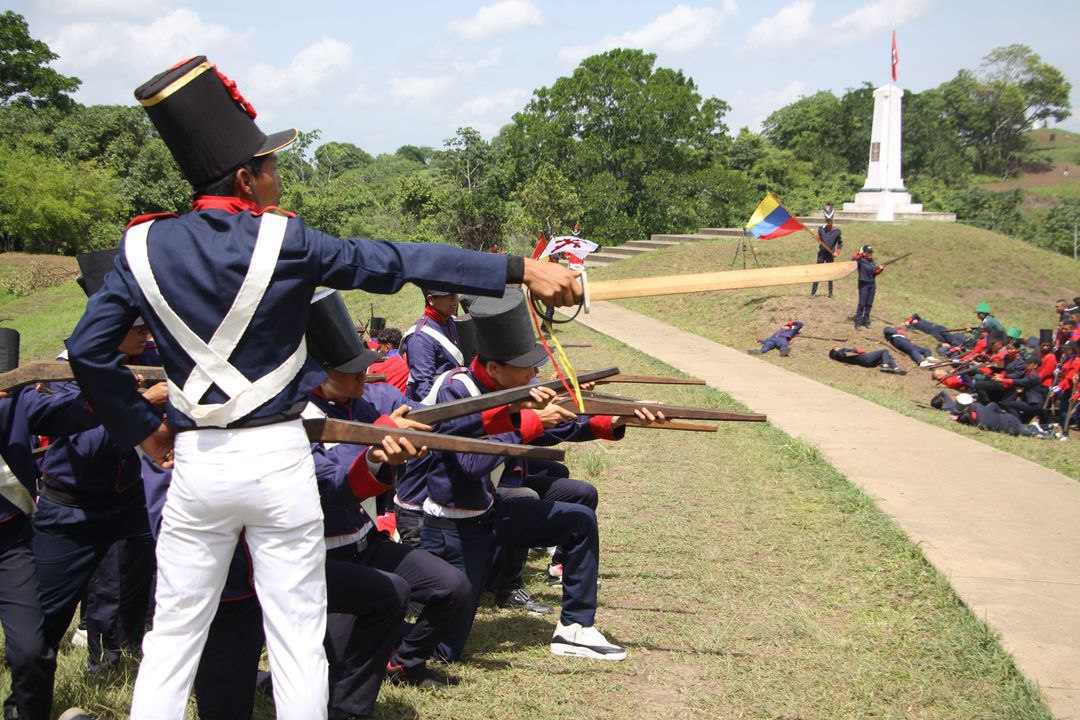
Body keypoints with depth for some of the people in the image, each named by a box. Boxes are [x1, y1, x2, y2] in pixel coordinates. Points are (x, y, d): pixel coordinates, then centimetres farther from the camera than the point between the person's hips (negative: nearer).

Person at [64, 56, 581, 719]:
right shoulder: (285, 241, -9)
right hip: (278, 461, -3)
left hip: (195, 462, 3)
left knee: (172, 638, 12)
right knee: (297, 639, 7)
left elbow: (88, 348, 3)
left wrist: (139, 427, 14)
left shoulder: (144, 246, 1)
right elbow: (402, 263, -8)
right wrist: (521, 270, -5)